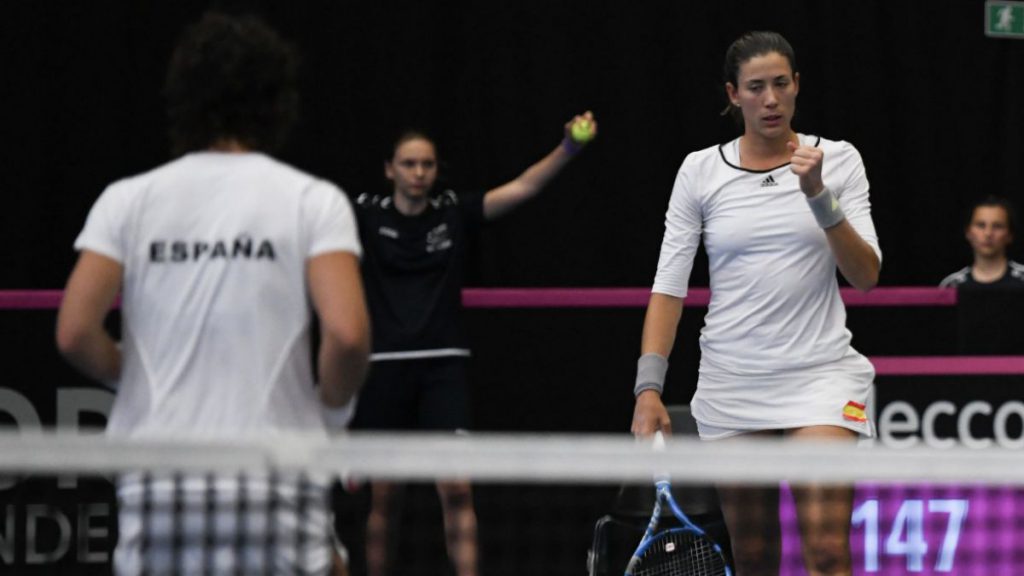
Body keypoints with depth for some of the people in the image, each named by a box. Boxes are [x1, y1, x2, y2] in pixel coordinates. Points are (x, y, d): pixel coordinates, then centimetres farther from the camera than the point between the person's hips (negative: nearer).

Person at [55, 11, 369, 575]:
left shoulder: (127, 200, 7)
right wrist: (330, 402, 8)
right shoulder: (313, 200, 1)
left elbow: (75, 333, -3)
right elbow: (347, 333, -12)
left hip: (153, 483, 2)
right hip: (274, 483, -2)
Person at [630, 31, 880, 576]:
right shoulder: (700, 170, 4)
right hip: (731, 383, 2)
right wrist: (648, 387, -8)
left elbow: (866, 275, -5)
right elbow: (668, 286, 2)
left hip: (820, 375, -2)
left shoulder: (837, 160, 2)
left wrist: (818, 193, -16)